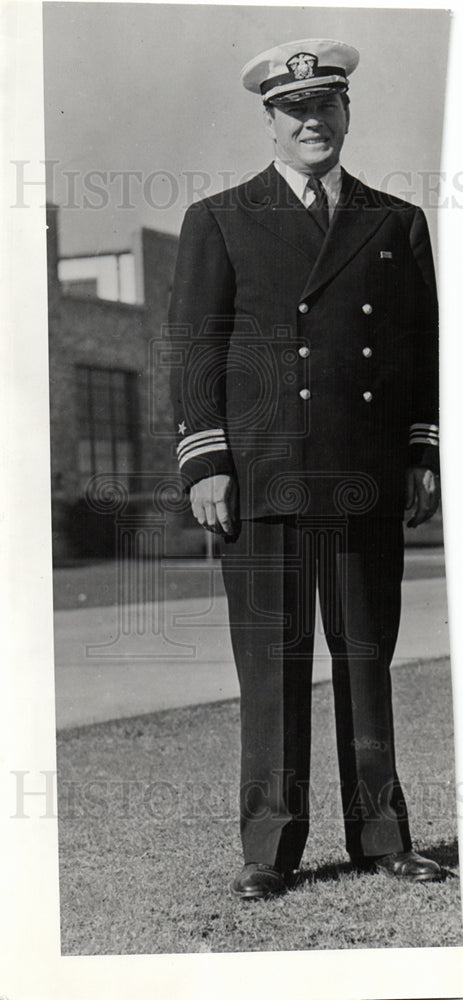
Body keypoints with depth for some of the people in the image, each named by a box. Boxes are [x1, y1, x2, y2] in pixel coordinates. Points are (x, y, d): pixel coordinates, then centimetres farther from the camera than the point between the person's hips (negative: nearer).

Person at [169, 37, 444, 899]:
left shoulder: (397, 225, 16)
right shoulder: (220, 223, 9)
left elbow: (426, 349, 16)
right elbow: (195, 348, 4)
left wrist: (425, 455, 6)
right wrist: (205, 464, -5)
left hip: (370, 484, 2)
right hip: (263, 478, -2)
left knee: (368, 658, 7)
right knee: (271, 665, -1)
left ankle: (380, 837, 16)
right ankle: (269, 850, 6)